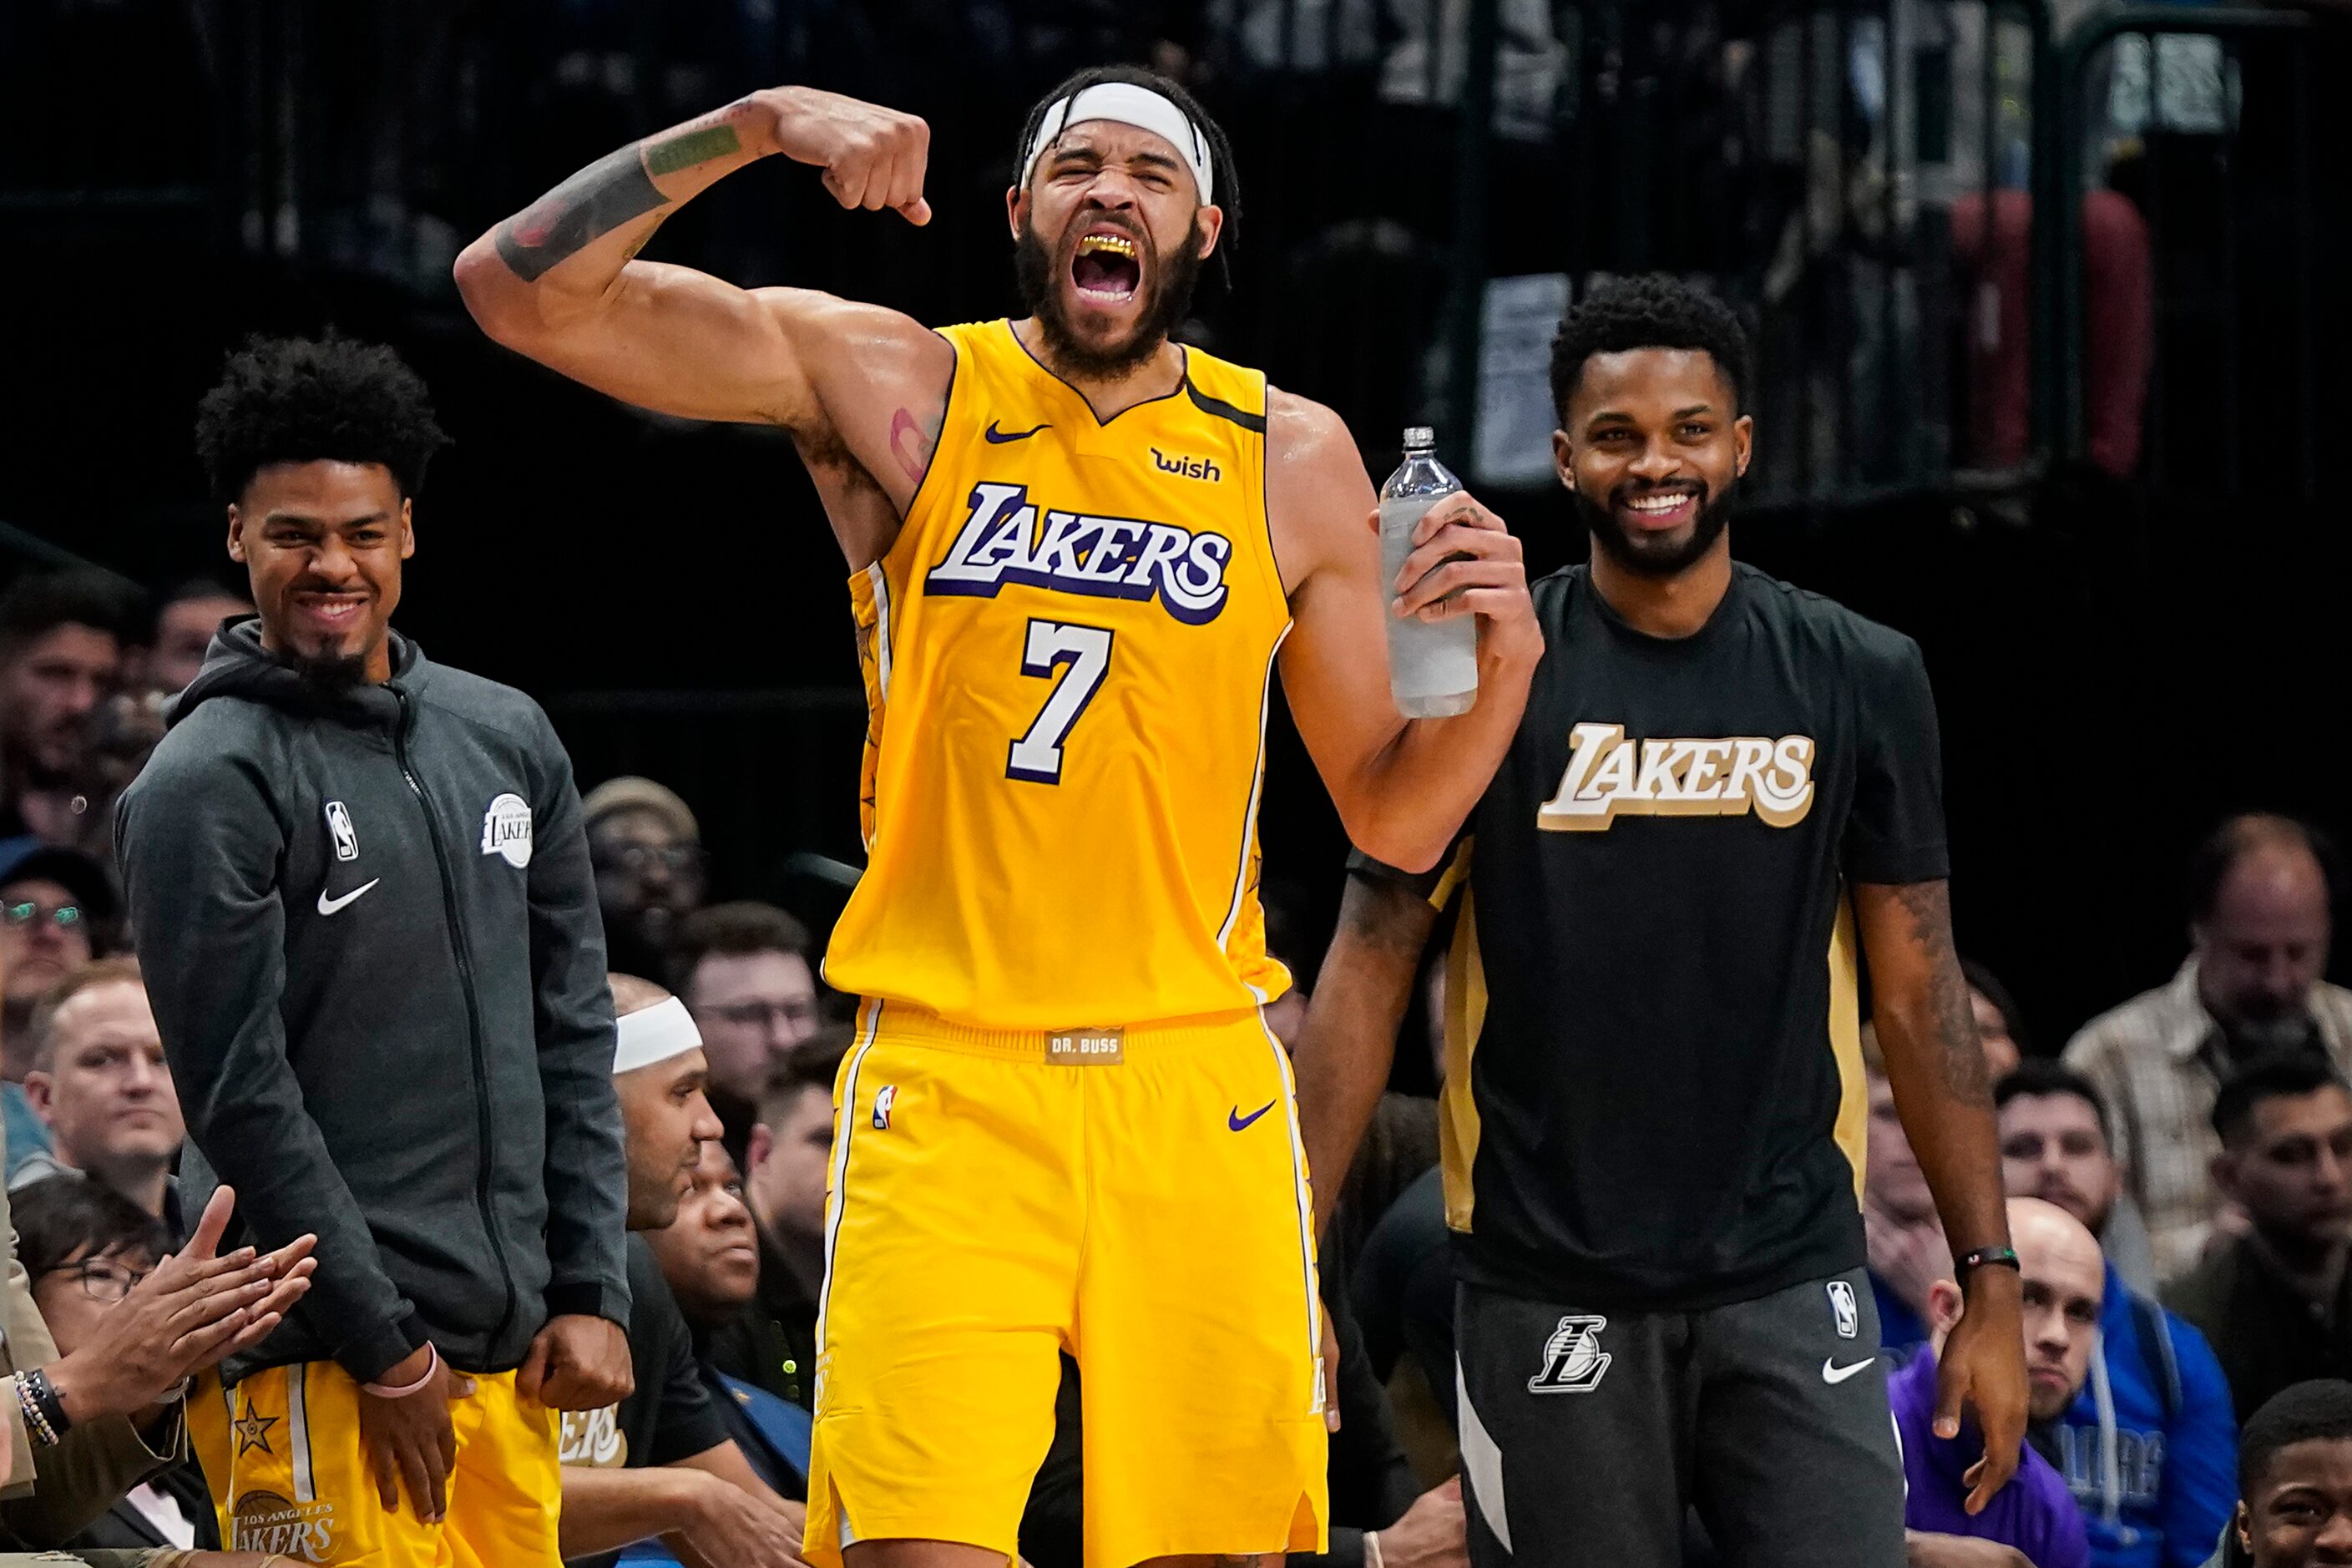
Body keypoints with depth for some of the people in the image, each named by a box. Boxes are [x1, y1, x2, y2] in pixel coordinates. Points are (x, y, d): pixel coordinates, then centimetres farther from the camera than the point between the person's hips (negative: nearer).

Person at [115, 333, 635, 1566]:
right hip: (321, 1365, -6)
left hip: (511, 1352, 6)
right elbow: (242, 1096, -10)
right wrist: (383, 1349, -12)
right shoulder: (205, 786, -6)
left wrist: (591, 1291, 8)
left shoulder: (506, 739, 15)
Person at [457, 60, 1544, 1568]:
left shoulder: (1290, 459, 8)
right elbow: (519, 288, -4)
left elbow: (1392, 819, 13)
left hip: (1197, 1095, 2)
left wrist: (1503, 668, -7)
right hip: (946, 1092, -2)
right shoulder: (895, 389, 3)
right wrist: (759, 125, -15)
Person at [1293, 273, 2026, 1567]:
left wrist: (1992, 1281, 3)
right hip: (1549, 1296, -1)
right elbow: (1369, 973, 0)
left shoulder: (1858, 681, 4)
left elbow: (1918, 993, 8)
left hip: (1790, 1279, 1)